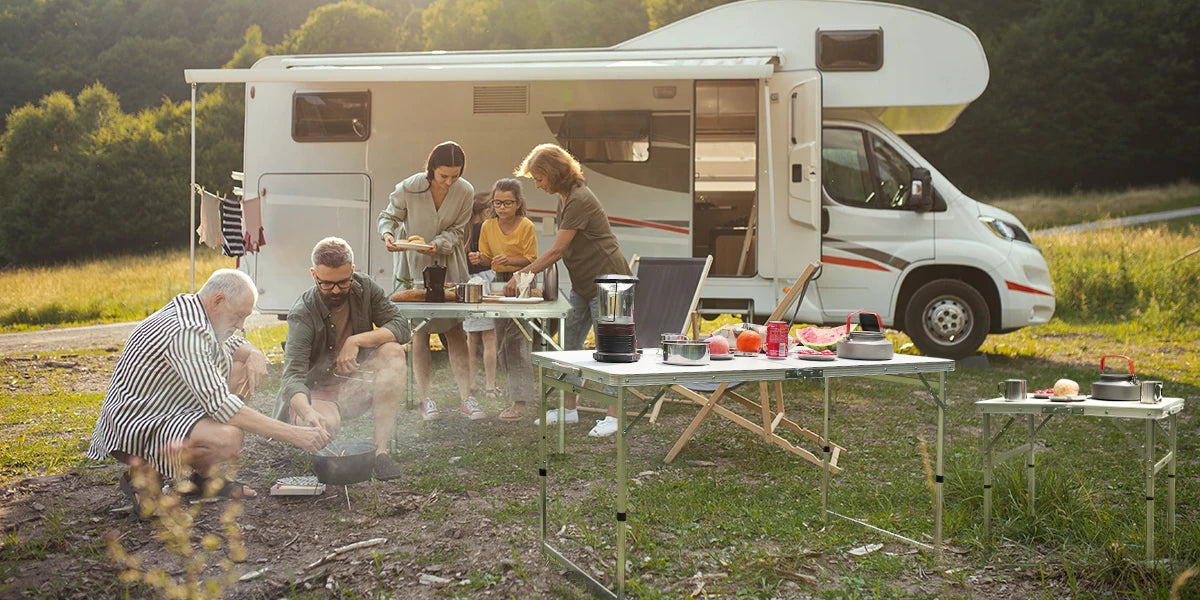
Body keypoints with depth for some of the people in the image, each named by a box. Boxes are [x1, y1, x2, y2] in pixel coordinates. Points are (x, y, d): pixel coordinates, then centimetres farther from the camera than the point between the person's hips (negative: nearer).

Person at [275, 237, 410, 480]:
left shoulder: (364, 288, -7)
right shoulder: (303, 314, -21)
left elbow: (401, 327, -11)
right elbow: (293, 376, -32)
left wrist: (355, 341, -25)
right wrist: (308, 412, -52)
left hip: (353, 388, 5)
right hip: (315, 393, -5)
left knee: (393, 351, -23)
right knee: (325, 423, -39)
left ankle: (381, 449, -25)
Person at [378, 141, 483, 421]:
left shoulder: (465, 191, -12)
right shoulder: (408, 189, -17)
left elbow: (457, 230, -3)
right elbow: (389, 216, -3)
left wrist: (439, 244, -23)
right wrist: (387, 235, -25)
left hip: (449, 267, 2)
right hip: (414, 265, -2)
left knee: (455, 330, 0)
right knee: (419, 331, 1)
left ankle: (465, 397, 4)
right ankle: (425, 399, 7)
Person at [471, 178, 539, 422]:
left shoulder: (527, 226, -10)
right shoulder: (488, 226, 4)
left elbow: (531, 260, -9)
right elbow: (487, 256, 11)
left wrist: (509, 260, -25)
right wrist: (479, 258, -11)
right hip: (499, 281, 6)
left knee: (516, 339, -13)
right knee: (503, 342, 10)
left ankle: (519, 402, -13)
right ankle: (525, 386, 24)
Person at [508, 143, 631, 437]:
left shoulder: (579, 200, -20)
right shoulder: (565, 198, 11)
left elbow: (557, 250, -20)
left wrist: (522, 275, -14)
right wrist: (526, 269, 8)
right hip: (583, 283, 10)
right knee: (569, 346, 10)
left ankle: (613, 416, -1)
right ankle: (568, 409, 19)